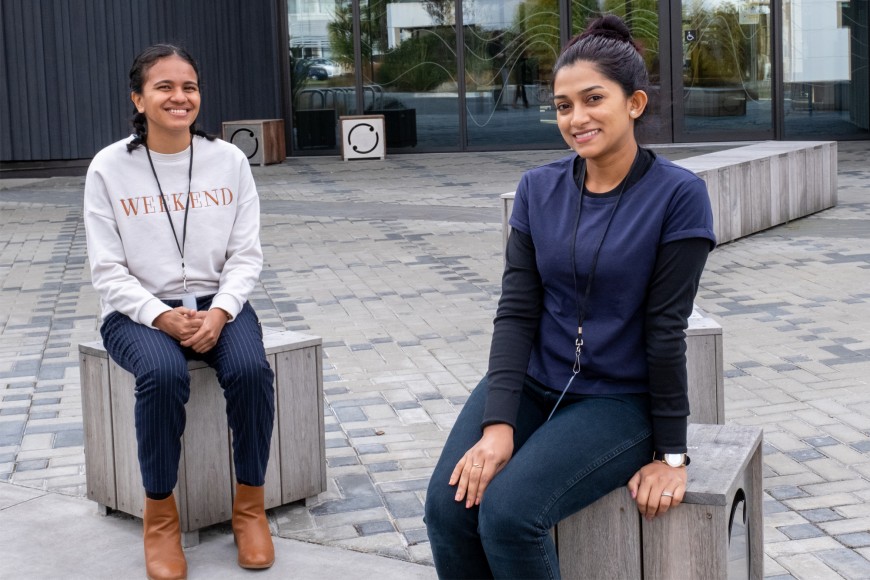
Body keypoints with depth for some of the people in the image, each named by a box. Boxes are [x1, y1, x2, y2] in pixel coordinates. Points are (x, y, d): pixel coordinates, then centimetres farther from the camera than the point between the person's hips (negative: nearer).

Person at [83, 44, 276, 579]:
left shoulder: (229, 160, 0)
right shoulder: (110, 167, -5)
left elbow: (247, 255, 0)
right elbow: (108, 269, -5)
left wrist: (219, 312, -17)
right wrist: (161, 316, -20)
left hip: (218, 302, 2)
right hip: (139, 310, -2)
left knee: (251, 369, -29)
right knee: (163, 374, -34)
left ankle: (250, 504, -9)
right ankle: (161, 513, -14)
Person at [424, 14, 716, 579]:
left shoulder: (678, 195, -10)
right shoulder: (539, 189, 2)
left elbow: (665, 329, -10)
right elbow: (516, 311, -3)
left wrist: (671, 453, -6)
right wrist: (498, 423, -15)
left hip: (618, 400, -4)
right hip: (530, 383, 4)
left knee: (508, 511, -26)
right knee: (449, 505, -20)